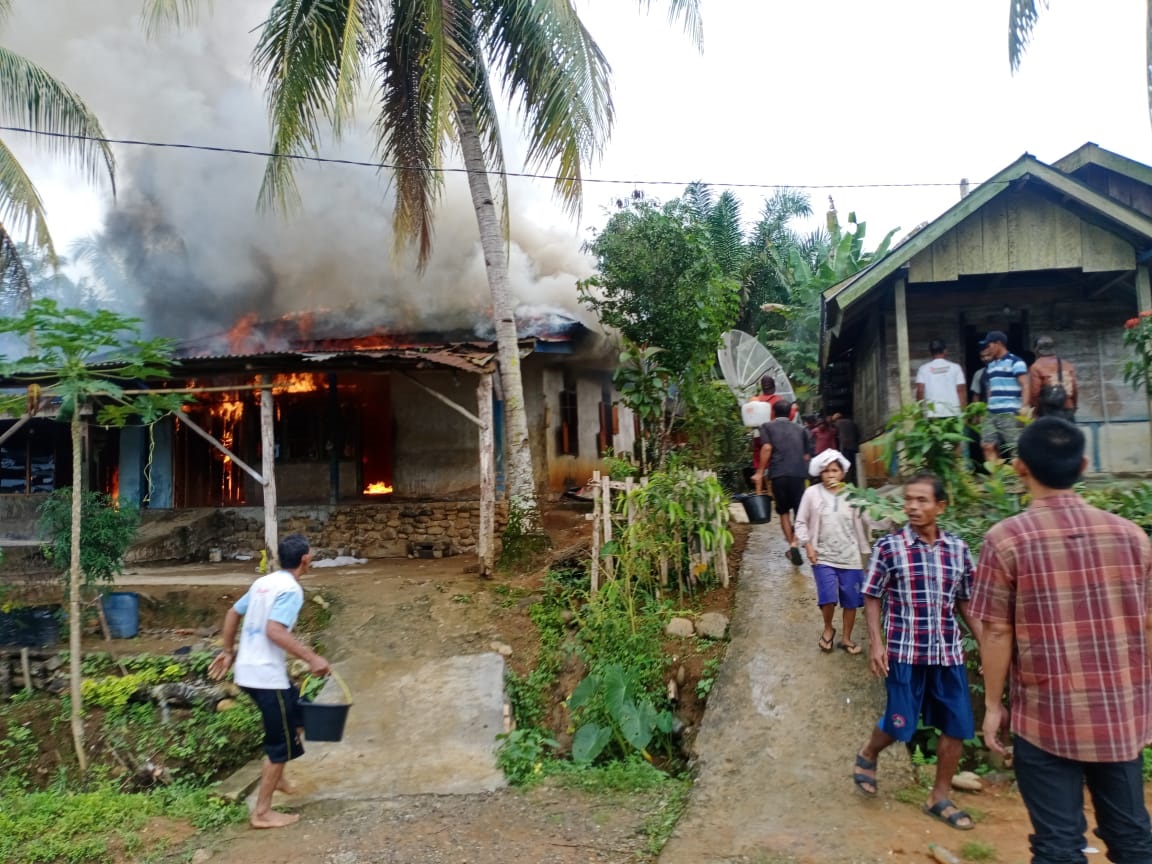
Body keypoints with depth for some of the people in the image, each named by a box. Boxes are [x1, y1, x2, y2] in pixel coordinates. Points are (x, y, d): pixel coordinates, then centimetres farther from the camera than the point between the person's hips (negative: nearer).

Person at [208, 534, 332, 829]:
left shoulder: (264, 582, 10)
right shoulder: (291, 589, -16)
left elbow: (232, 613, 18)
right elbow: (274, 631, -27)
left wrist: (228, 651, 28)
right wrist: (311, 658, -24)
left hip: (247, 670, 9)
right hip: (267, 675, -9)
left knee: (295, 714, 26)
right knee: (282, 743, 4)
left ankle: (274, 774, 33)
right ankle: (262, 812, 13)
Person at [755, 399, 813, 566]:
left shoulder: (767, 427, 9)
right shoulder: (801, 429, 17)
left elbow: (767, 447, -7)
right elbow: (807, 455, 11)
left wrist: (760, 472, -5)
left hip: (778, 473, -1)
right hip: (799, 473, 1)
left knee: (784, 511, 15)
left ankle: (791, 546, 10)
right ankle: (794, 543, -13)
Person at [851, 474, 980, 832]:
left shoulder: (957, 548, 1)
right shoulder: (889, 546, -9)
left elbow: (965, 602, 11)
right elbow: (872, 598, -3)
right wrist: (876, 642, -11)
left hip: (949, 652, 4)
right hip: (905, 651, -4)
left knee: (957, 727, 9)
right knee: (900, 724, 6)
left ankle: (940, 797, 29)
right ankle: (868, 754, 39)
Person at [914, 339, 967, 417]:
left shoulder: (923, 369, 3)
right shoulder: (955, 367, 4)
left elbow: (920, 390, -4)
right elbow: (961, 390, 1)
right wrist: (964, 411, 4)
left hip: (932, 414, 0)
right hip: (953, 413, 0)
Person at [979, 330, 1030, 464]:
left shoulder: (1015, 362, -5)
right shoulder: (990, 365, 18)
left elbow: (1026, 386, -11)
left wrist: (1023, 409, -20)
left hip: (1010, 414, -8)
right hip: (991, 414, 8)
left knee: (1017, 449, -4)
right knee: (988, 446, 3)